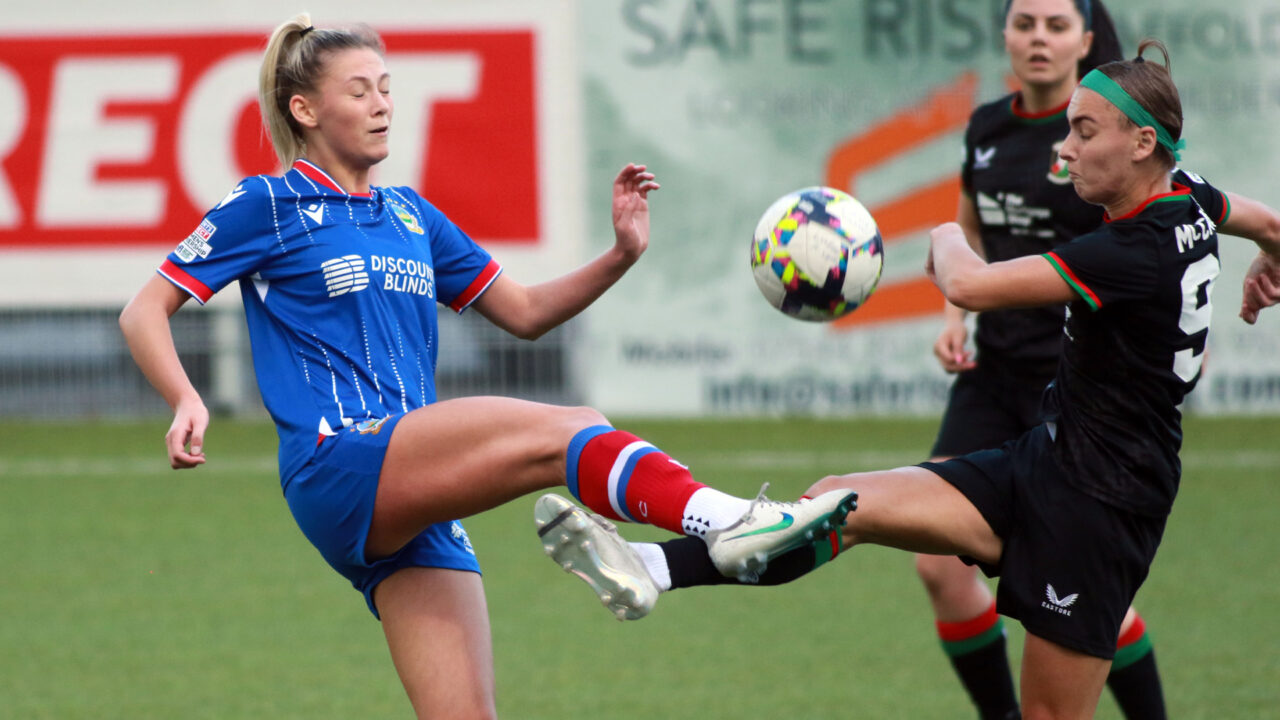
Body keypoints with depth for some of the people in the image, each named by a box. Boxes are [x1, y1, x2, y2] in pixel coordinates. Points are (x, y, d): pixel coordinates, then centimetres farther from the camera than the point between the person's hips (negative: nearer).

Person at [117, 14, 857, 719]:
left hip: (415, 502, 7)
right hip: (339, 464, -7)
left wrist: (622, 255, 9)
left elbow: (525, 312, 25)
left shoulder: (409, 214, 23)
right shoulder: (268, 205, 5)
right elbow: (145, 312, 2)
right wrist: (187, 403, -16)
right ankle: (726, 520, -51)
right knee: (570, 432, -27)